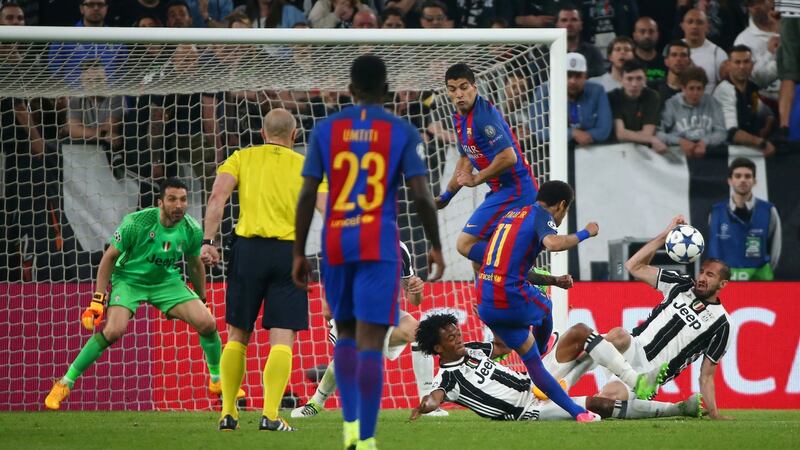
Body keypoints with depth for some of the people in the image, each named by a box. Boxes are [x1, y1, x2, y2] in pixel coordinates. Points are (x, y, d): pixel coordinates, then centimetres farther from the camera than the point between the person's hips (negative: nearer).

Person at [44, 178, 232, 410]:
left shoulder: (192, 230, -13)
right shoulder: (136, 223, -25)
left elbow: (195, 266, 7)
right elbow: (109, 257, -13)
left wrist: (202, 301, 16)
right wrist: (98, 301, -15)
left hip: (167, 282, 4)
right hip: (129, 279, -4)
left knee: (207, 323, -12)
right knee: (113, 330, -28)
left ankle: (217, 380, 15)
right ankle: (65, 383, -14)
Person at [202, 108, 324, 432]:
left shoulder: (242, 158, 12)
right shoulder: (305, 166, 12)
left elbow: (218, 194, -5)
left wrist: (207, 241, -9)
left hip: (248, 247, 1)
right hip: (289, 252, -1)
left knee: (237, 336, 12)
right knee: (282, 340, -2)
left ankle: (228, 412, 12)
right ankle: (270, 414, -14)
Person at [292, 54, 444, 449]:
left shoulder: (325, 130, 5)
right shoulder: (402, 132, 0)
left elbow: (306, 195, 1)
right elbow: (421, 195, -7)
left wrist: (299, 253, 6)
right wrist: (436, 247, 5)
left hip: (336, 245, 2)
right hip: (380, 246, -2)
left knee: (346, 334, 19)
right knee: (370, 343, -5)